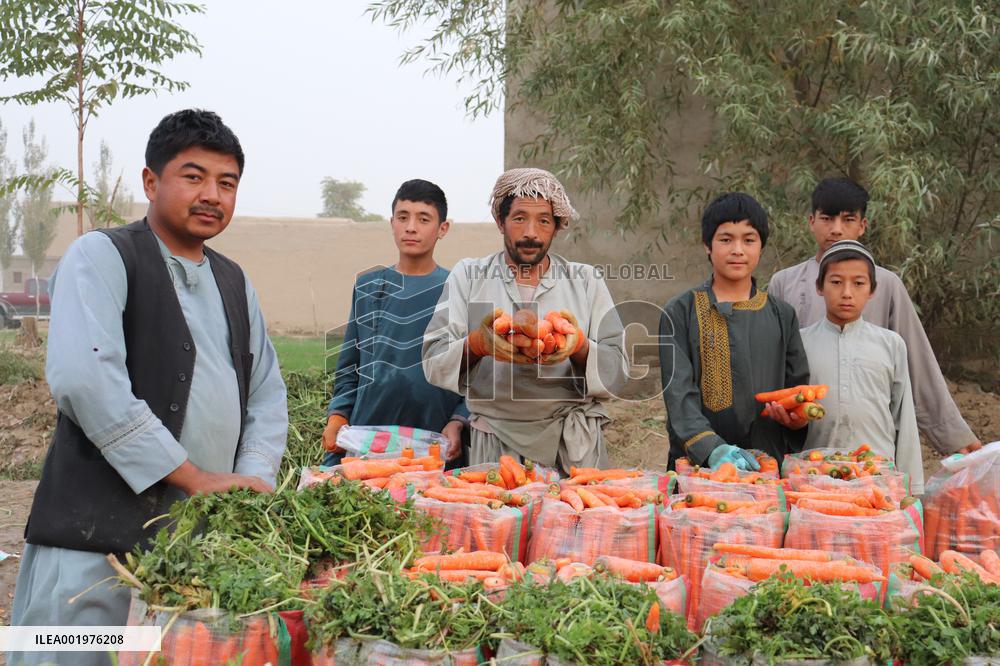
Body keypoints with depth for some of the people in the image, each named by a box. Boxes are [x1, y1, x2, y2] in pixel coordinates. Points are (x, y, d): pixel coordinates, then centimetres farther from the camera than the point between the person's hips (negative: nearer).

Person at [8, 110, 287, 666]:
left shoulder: (235, 281, 17)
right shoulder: (103, 257, -4)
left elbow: (266, 392, 17)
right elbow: (83, 378, -19)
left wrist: (254, 480, -2)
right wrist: (196, 478, -18)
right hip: (97, 538, -6)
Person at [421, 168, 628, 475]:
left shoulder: (586, 280, 7)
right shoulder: (468, 275, 6)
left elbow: (617, 371, 1)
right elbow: (434, 362, -3)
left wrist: (579, 346, -20)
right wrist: (478, 344, -23)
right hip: (495, 443, 0)